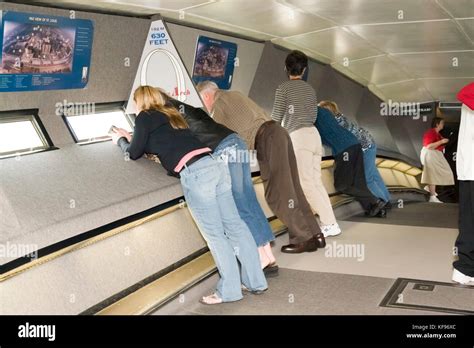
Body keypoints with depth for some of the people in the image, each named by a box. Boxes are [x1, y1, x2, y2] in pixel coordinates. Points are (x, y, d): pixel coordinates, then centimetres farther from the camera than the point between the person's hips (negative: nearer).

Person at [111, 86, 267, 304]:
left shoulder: (145, 117, 8)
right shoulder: (170, 114, 29)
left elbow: (135, 153, 17)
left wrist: (120, 140, 37)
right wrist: (131, 137, 48)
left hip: (195, 172, -8)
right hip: (214, 164, 8)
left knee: (214, 233, -1)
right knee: (235, 225, 9)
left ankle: (229, 290, 6)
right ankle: (256, 281, 16)